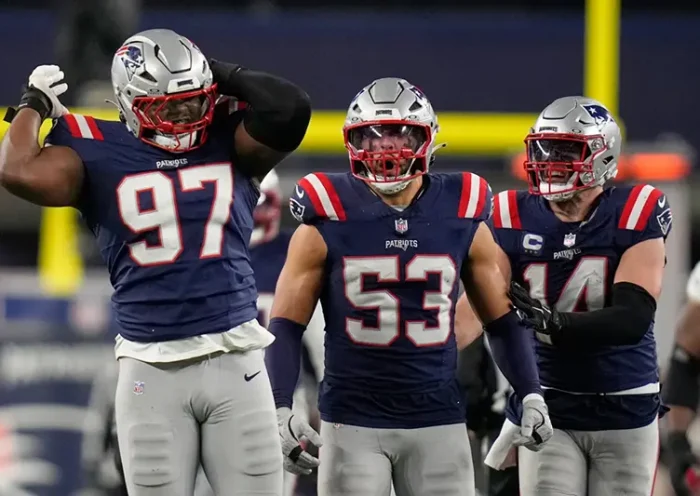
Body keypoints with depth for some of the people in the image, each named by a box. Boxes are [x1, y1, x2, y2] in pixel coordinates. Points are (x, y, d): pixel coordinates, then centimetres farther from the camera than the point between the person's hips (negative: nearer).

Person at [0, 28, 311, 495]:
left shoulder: (229, 143, 6)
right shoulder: (101, 156, 0)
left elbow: (291, 109, -13)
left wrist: (226, 76, 0)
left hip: (235, 363, 1)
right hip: (153, 371, -1)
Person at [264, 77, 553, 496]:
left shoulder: (461, 217, 3)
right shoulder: (328, 220, -3)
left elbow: (502, 319, 12)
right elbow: (286, 326, -1)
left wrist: (531, 394, 1)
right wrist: (280, 409, -12)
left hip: (438, 420, 2)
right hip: (353, 421, -2)